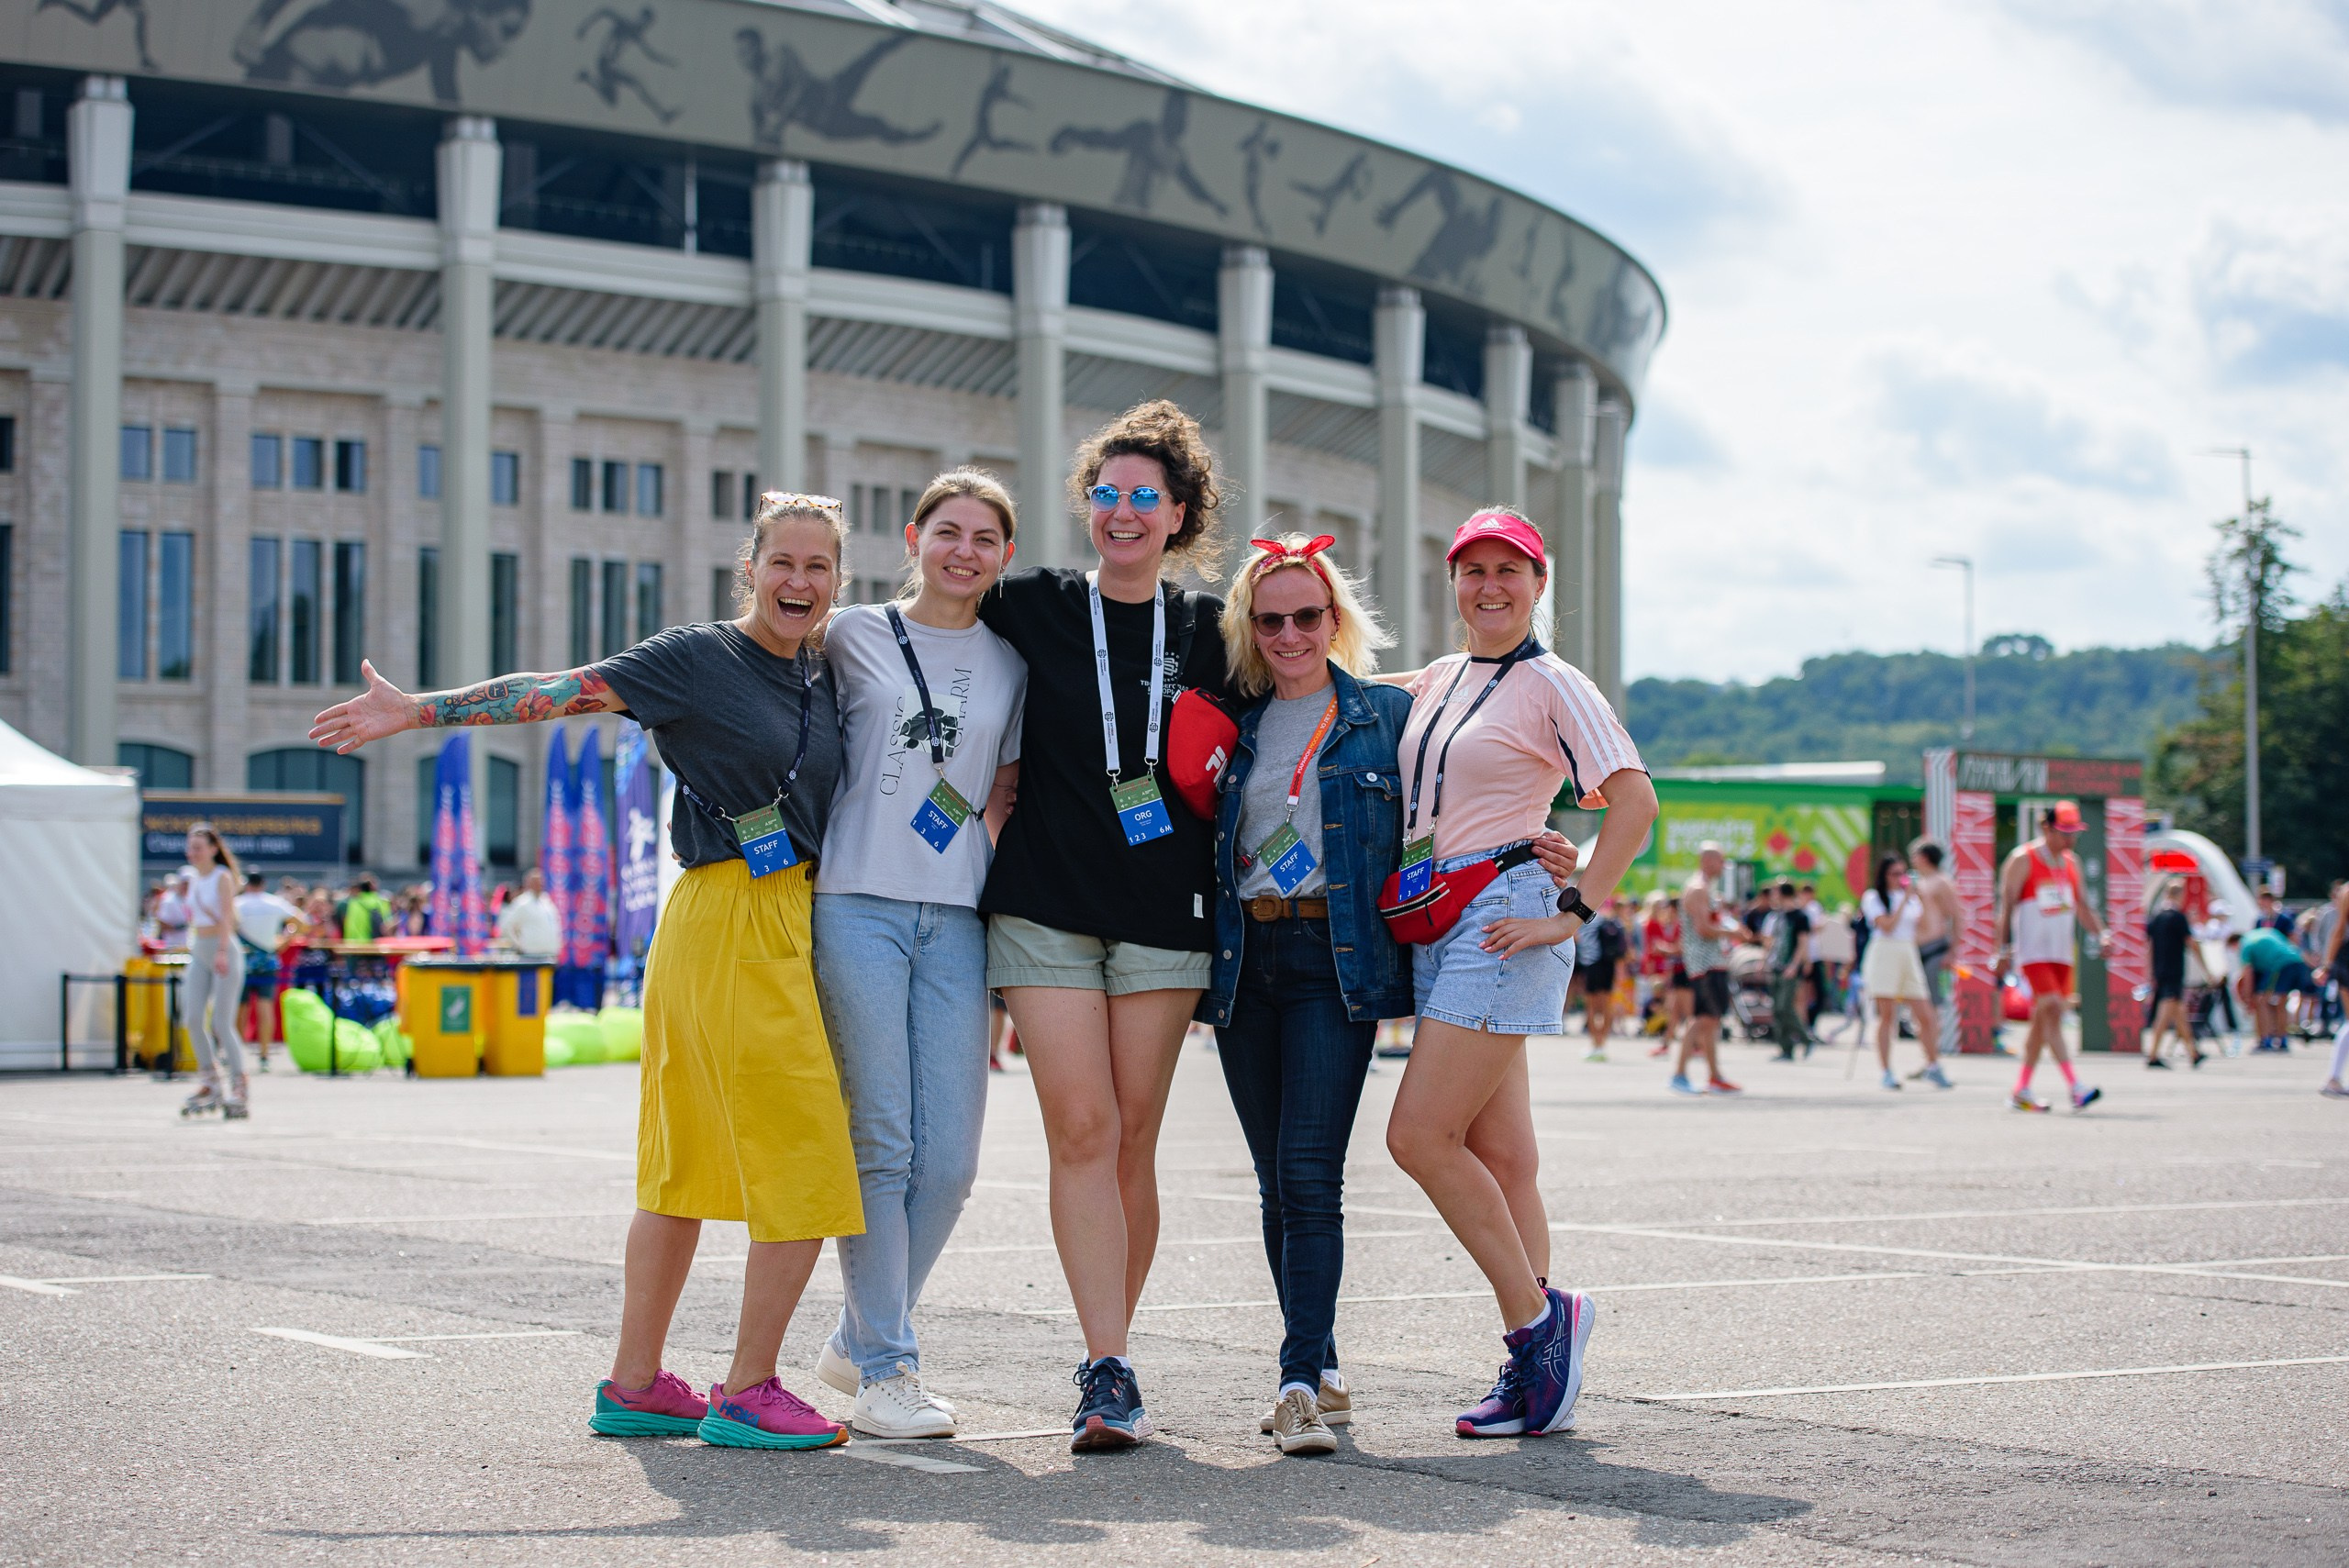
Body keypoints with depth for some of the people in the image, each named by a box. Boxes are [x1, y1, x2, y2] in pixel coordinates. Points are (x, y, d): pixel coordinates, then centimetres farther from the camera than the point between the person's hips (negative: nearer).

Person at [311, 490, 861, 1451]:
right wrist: (416, 711, -12)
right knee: (802, 1163, -9)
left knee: (688, 1161, 11)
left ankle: (634, 1387, 17)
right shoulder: (697, 658, -5)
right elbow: (555, 692, -8)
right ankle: (747, 1395, -2)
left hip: (791, 929, 7)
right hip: (731, 925, -7)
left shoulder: (826, 675, 15)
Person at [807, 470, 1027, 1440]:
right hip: (858, 905, -3)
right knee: (882, 1144, -7)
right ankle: (885, 1371, 1)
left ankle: (861, 1340, 18)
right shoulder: (855, 637, 6)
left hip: (957, 920, 3)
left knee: (950, 1159, -1)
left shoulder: (1010, 665, 14)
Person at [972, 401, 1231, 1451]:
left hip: (1163, 910, 1)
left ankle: (1108, 1359, 14)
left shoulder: (1205, 628, 8)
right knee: (1081, 1133, -10)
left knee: (1131, 1141, 2)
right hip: (1046, 904, -1)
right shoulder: (1035, 608, 4)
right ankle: (1109, 1375, -13)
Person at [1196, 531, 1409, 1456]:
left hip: (1338, 958, -4)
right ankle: (1319, 1372, 15)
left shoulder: (1389, 714, 5)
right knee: (1277, 1182, 6)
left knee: (1310, 1173, -13)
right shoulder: (1233, 725, 13)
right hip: (1243, 958, 4)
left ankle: (1302, 1381, -14)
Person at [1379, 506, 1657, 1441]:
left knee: (1419, 1135, -13)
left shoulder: (1553, 686, -4)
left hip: (1503, 919, -7)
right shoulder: (1434, 683, 16)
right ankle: (1538, 1365, 8)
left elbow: (1635, 804, -13)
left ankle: (1539, 1316, -2)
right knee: (1498, 1152, 6)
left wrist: (1570, 914, -16)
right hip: (1433, 930, 7)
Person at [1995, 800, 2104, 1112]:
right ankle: (2075, 1090, -25)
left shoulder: (2071, 862, 14)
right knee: (2052, 1011, -18)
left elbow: (2082, 907, 18)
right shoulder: (2022, 860, -6)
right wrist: (2004, 951, -13)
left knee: (2042, 1021, 9)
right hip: (2033, 952, -7)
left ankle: (2022, 1092, 18)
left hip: (2061, 954, 7)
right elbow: (2006, 906, -8)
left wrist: (2101, 934, 2)